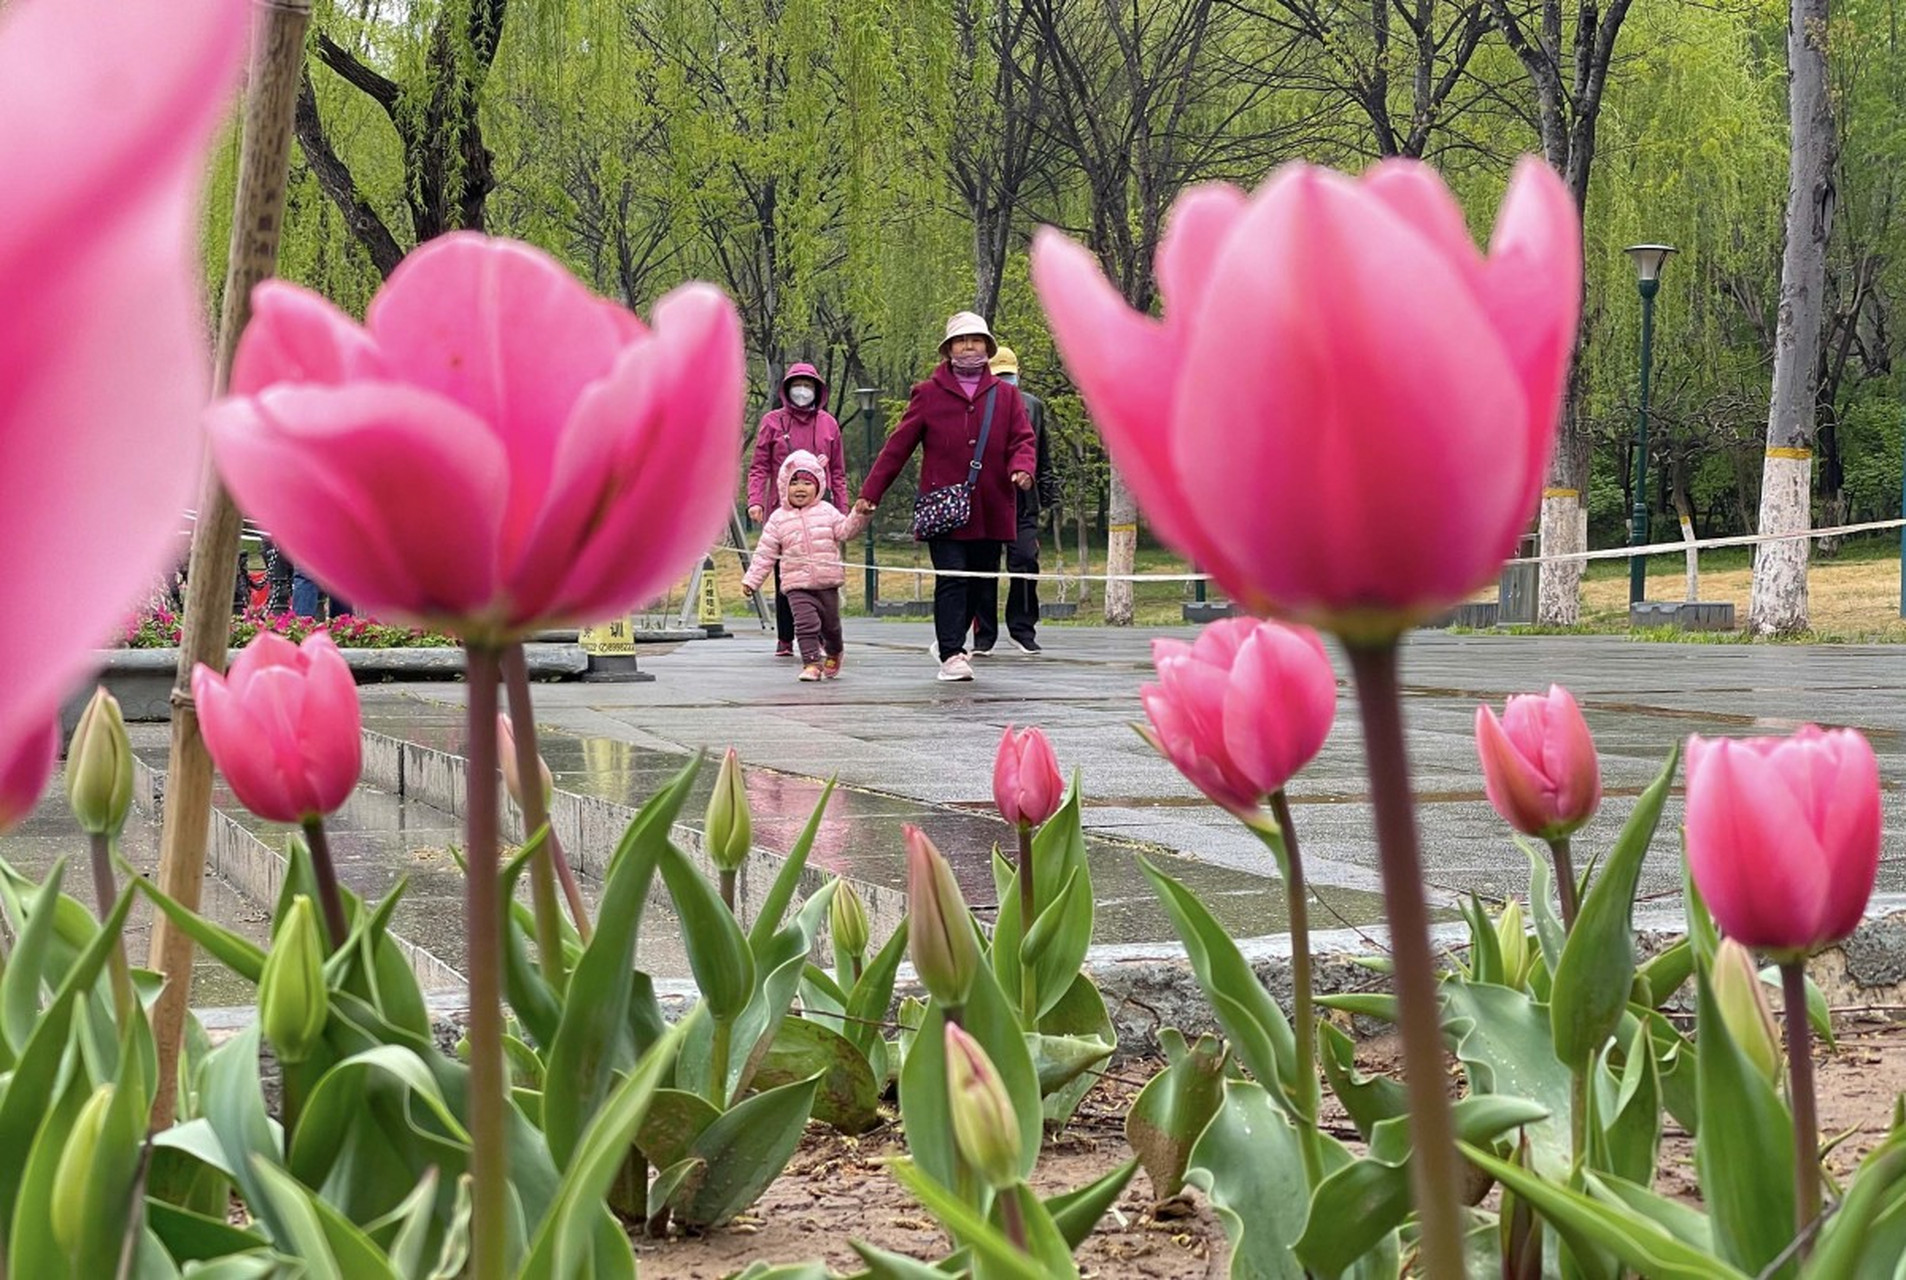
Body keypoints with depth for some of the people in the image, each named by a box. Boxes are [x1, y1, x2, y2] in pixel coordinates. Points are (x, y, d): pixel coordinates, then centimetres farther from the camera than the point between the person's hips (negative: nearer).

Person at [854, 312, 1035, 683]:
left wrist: (1022, 468, -16)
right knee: (951, 581, -11)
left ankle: (950, 639, 30)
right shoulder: (928, 395, 6)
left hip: (991, 511, 3)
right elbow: (897, 447, 6)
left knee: (982, 585, 8)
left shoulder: (1006, 396, 13)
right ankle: (951, 656, -9)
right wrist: (870, 494, 1)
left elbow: (1023, 439, 8)